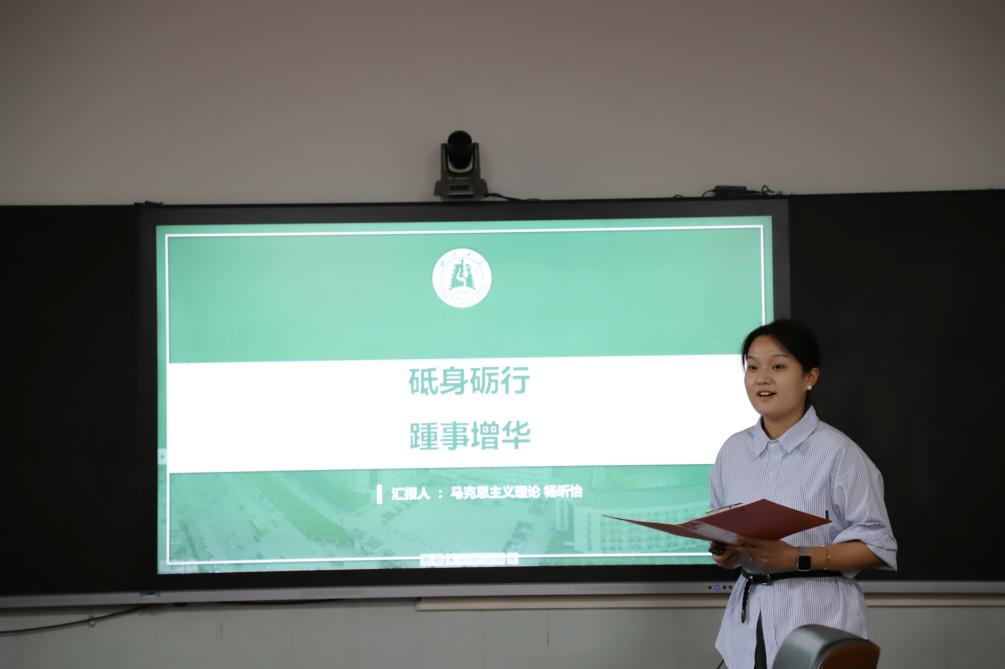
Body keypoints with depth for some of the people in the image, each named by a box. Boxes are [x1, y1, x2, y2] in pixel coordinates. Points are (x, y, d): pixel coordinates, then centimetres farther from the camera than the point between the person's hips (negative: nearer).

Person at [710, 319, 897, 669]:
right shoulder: (733, 451, 8)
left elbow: (877, 546, -9)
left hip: (818, 618, -5)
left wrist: (796, 559, -18)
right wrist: (725, 554, -7)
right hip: (749, 617, 5)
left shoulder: (838, 452, -9)